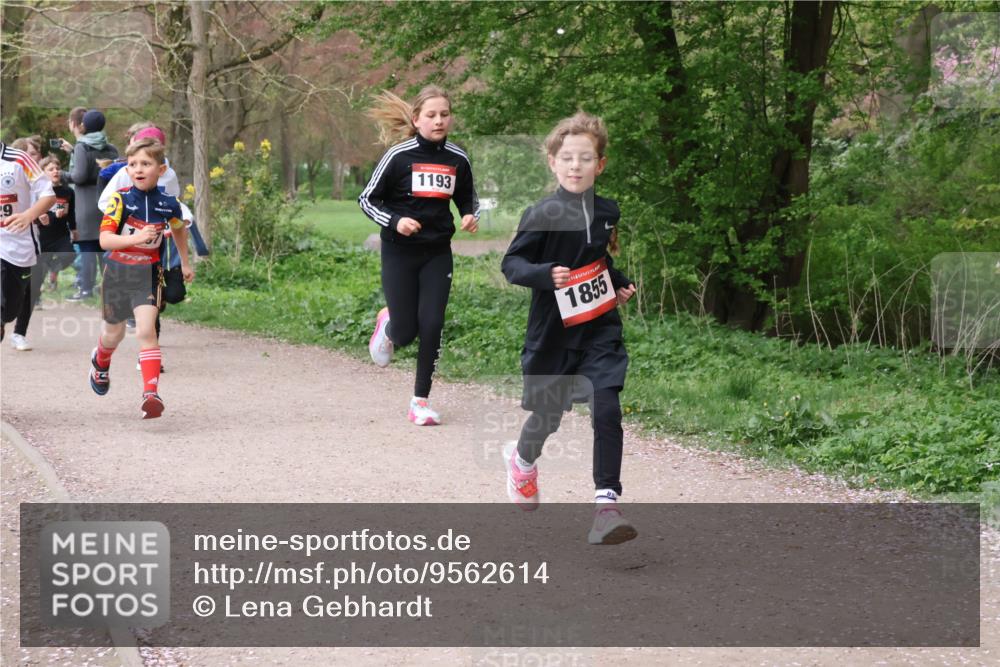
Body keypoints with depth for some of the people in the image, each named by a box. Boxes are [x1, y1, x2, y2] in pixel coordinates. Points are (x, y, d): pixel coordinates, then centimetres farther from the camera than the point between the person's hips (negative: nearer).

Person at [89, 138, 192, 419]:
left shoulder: (168, 204, -6)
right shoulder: (120, 200, -14)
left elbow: (179, 228, 17)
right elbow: (104, 240, -23)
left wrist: (185, 263, 25)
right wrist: (137, 238, -36)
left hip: (148, 273, 0)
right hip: (117, 272, 0)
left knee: (146, 331, -19)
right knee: (115, 333, 19)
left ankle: (151, 393, -22)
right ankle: (100, 361, 54)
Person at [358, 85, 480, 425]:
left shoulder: (458, 159, 0)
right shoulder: (398, 156, -11)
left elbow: (468, 200, 15)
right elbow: (367, 200, -3)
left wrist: (471, 217, -7)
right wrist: (394, 222, -19)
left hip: (437, 254, 3)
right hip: (399, 253, -2)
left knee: (431, 326, -5)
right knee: (406, 332, -1)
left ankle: (421, 401, 8)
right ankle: (388, 326, 37)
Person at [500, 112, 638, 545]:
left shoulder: (607, 213, 4)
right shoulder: (542, 215, -13)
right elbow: (510, 264, -14)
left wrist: (621, 285, 10)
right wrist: (546, 275, -30)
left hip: (600, 332, 3)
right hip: (553, 333, -3)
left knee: (607, 409, -16)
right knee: (548, 415, 14)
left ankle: (606, 502, -16)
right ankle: (523, 460, 49)